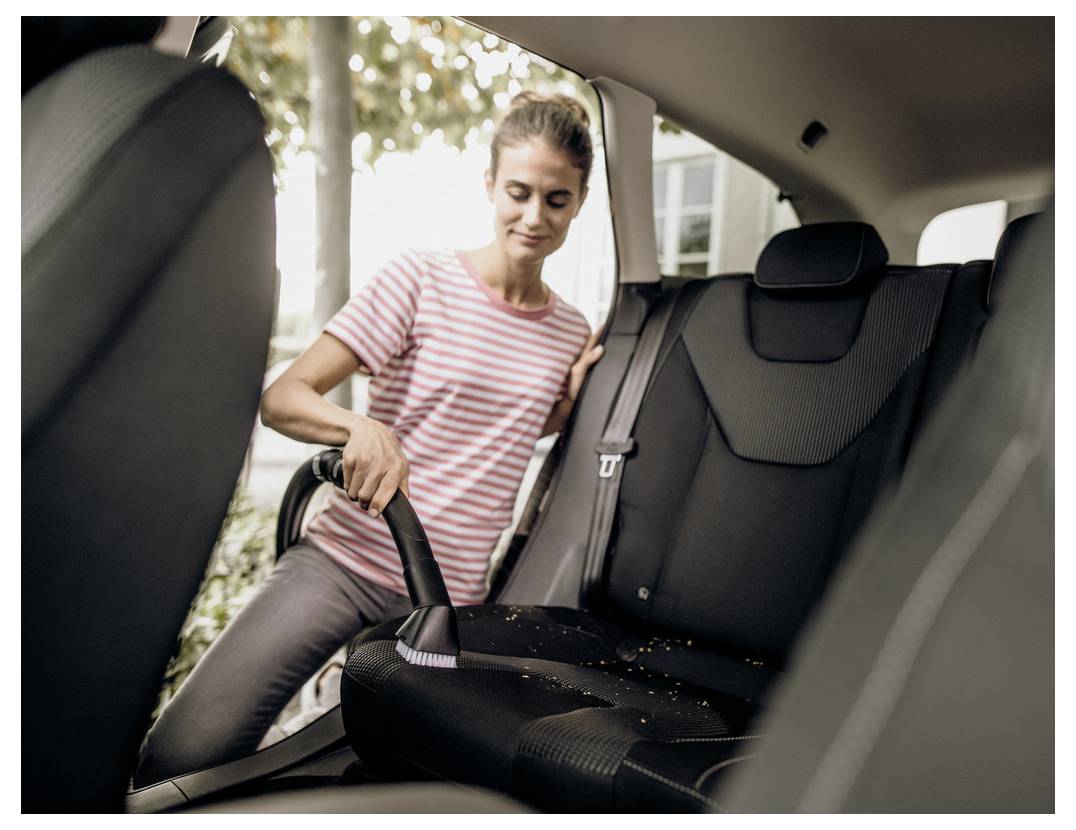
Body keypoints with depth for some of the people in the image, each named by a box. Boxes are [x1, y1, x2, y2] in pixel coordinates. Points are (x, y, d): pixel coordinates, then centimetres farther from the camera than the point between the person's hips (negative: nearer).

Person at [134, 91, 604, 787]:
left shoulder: (571, 334, 8)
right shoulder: (423, 278, -5)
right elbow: (281, 400, -8)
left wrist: (569, 402, 2)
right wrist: (363, 428, -29)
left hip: (452, 597, 4)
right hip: (344, 563, -3)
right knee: (181, 756, -16)